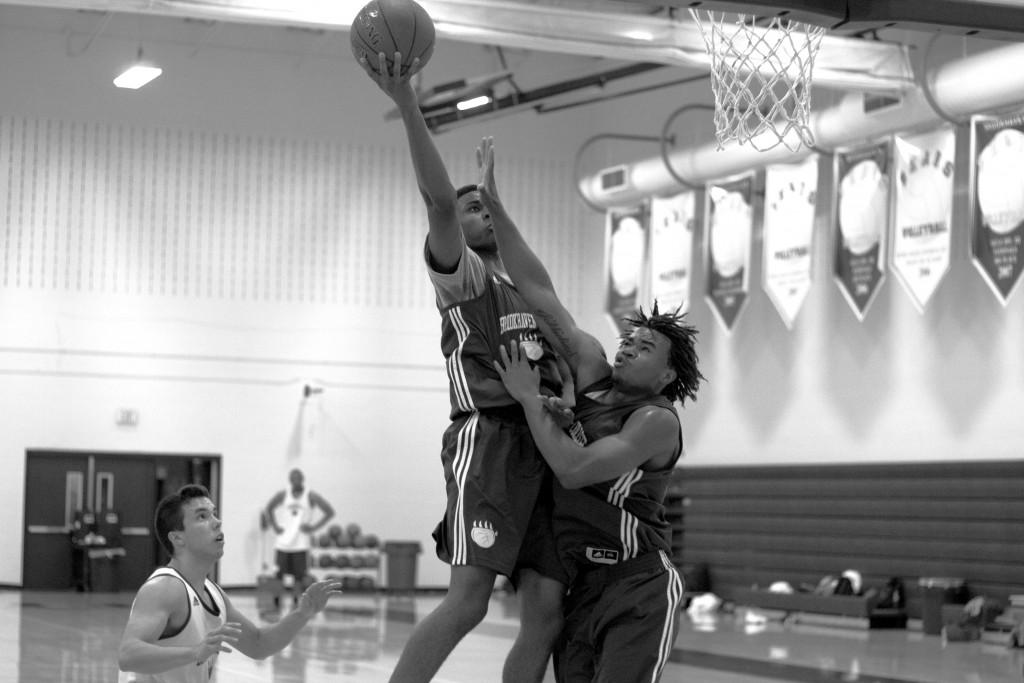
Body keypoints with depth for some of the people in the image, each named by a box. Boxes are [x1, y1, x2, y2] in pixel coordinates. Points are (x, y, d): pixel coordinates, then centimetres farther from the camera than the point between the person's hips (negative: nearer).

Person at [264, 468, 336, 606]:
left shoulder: (311, 497, -4)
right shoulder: (283, 495, 3)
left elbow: (329, 512, -2)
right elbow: (269, 509, 20)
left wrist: (314, 527, -6)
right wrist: (275, 526, 8)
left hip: (301, 543, -2)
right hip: (283, 541, 2)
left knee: (298, 576, -2)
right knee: (279, 574, 1)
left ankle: (295, 602, 4)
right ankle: (275, 603, 8)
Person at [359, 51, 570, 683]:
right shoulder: (460, 272, 5)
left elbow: (569, 356, 33)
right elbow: (439, 202, -14)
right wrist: (407, 105, -25)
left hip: (545, 443, 7)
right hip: (489, 436, -7)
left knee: (546, 615, 0)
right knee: (468, 600, -19)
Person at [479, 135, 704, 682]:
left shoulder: (657, 420, -11)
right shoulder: (592, 372, 7)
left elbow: (574, 468, -23)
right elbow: (539, 292, 4)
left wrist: (530, 398, -12)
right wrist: (494, 206, 1)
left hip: (639, 585, -7)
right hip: (583, 584, 7)